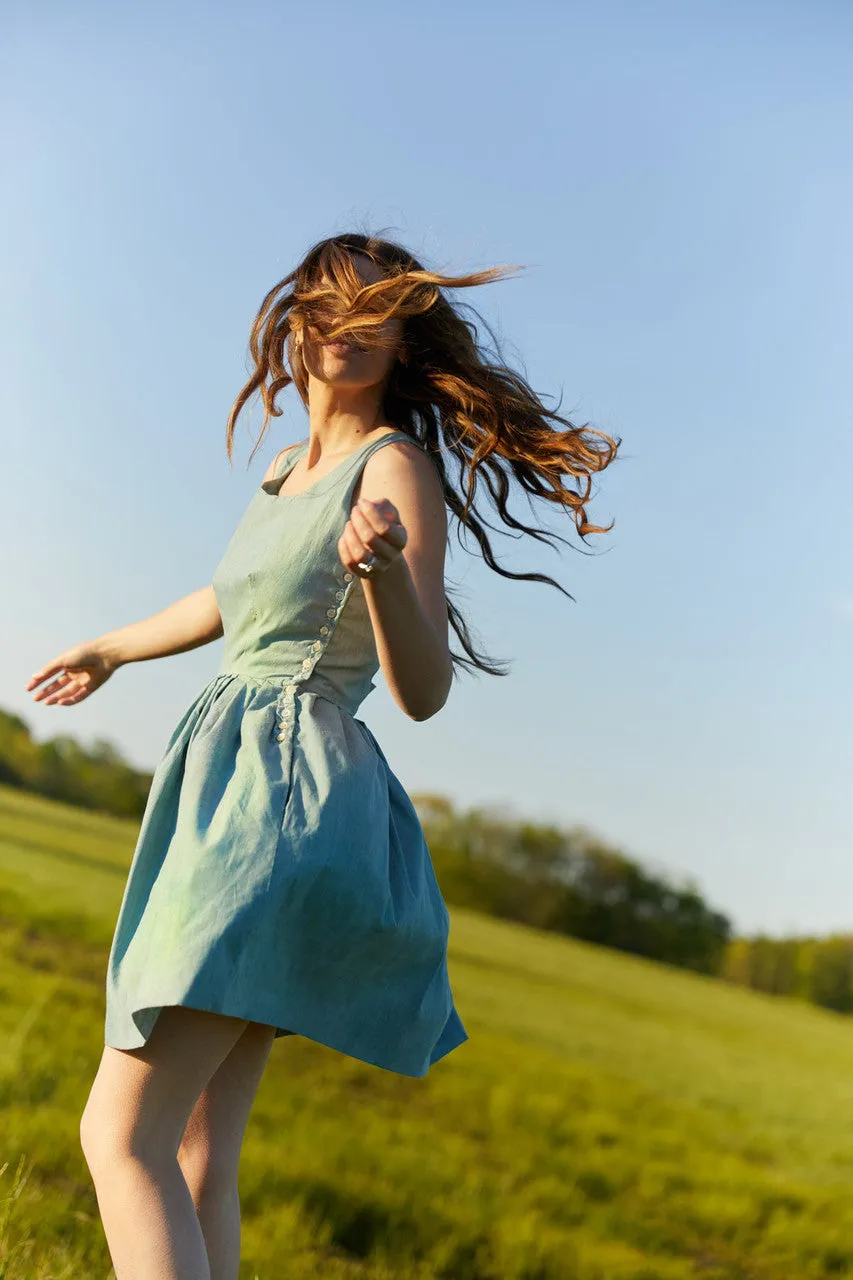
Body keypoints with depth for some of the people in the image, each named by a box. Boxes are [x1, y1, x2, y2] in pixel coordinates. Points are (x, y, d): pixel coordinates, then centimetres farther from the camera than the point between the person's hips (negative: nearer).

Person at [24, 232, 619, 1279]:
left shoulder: (396, 466, -7)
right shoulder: (290, 467, 17)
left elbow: (424, 690, -15)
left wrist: (385, 565, -35)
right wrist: (110, 649, 52)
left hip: (286, 794, -8)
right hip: (232, 788, 8)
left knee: (122, 1134, -16)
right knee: (199, 1154, 7)